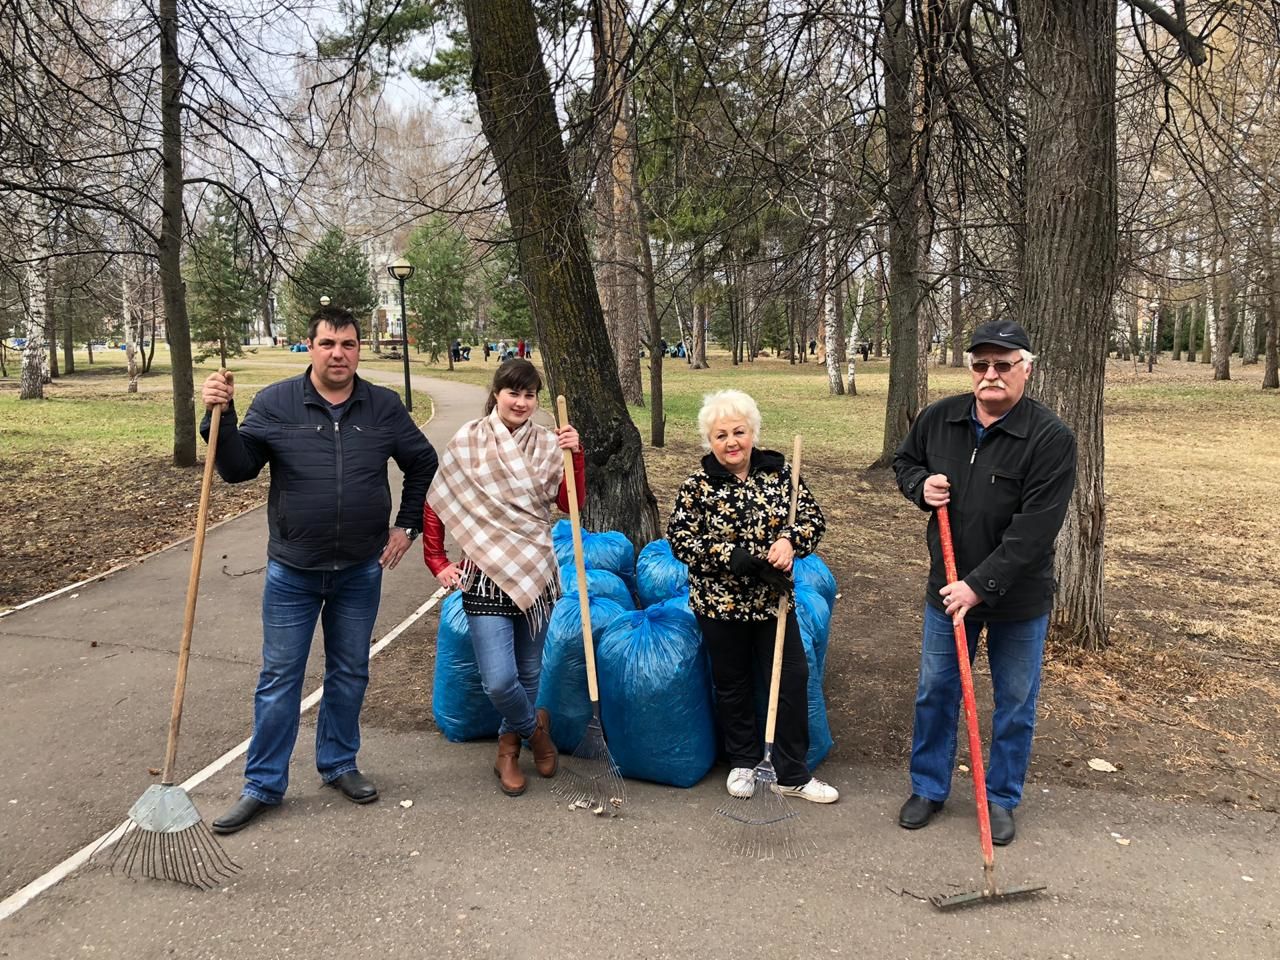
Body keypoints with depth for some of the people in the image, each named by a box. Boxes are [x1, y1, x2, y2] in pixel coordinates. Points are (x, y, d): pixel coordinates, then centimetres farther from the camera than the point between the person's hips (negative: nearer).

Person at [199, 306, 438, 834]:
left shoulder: (384, 407, 0)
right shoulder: (275, 403, -6)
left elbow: (423, 464, 11)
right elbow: (237, 468, -8)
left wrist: (406, 526, 7)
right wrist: (220, 416, -24)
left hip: (361, 571, 2)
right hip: (292, 572, -2)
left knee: (350, 674, 14)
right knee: (278, 679, 6)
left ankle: (338, 764, 32)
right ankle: (263, 784, 19)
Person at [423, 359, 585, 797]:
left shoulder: (548, 444, 2)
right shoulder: (467, 442, -3)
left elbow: (572, 504, -4)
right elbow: (435, 504, 3)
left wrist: (576, 456, -17)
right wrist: (437, 562, 2)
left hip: (535, 572, 3)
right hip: (486, 575, -2)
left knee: (529, 673, 14)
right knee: (499, 681, -10)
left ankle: (510, 745, 39)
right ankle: (534, 725, 22)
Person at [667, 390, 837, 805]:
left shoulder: (779, 471, -3)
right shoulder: (698, 485, -9)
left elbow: (812, 515, 0)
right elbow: (680, 539, -14)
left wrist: (791, 539, -22)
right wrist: (737, 559, -24)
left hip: (773, 599, 2)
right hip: (720, 604, -1)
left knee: (793, 680, 3)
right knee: (733, 685, 14)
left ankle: (793, 775, 19)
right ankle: (743, 762, 35)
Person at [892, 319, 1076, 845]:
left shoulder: (1050, 437, -19)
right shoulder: (937, 418, -4)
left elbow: (1034, 529, -23)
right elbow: (904, 461, 15)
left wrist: (980, 585, -26)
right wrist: (921, 485, -9)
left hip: (1019, 597, -3)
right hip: (947, 587, 3)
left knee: (1015, 702, 12)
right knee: (934, 692, 14)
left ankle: (1001, 797, 31)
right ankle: (928, 787, 32)